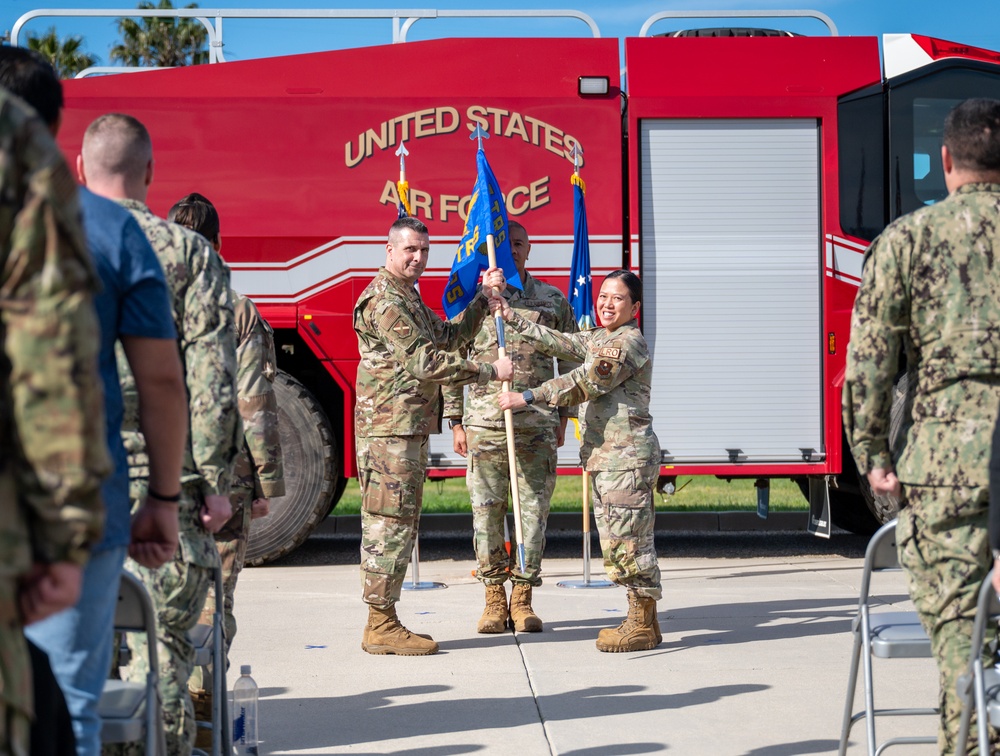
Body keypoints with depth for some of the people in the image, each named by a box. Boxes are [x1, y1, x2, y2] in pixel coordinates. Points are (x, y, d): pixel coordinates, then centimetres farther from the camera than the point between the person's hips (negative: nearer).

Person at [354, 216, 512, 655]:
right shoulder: (384, 300, -14)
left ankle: (382, 621, 15)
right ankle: (381, 626, -7)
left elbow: (449, 336, 28)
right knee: (390, 521, -9)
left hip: (408, 429, 11)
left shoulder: (408, 298, 21)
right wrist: (490, 372, -15)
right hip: (390, 427, -11)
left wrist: (486, 296, 22)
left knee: (398, 522, 11)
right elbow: (424, 362, -19)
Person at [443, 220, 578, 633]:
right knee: (487, 510, 1)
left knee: (533, 508, 1)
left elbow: (569, 361, 14)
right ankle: (494, 596, 12)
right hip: (485, 421, -1)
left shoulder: (553, 300, 10)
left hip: (538, 423, 1)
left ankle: (522, 598, 10)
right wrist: (456, 422, 2)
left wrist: (562, 418, 9)